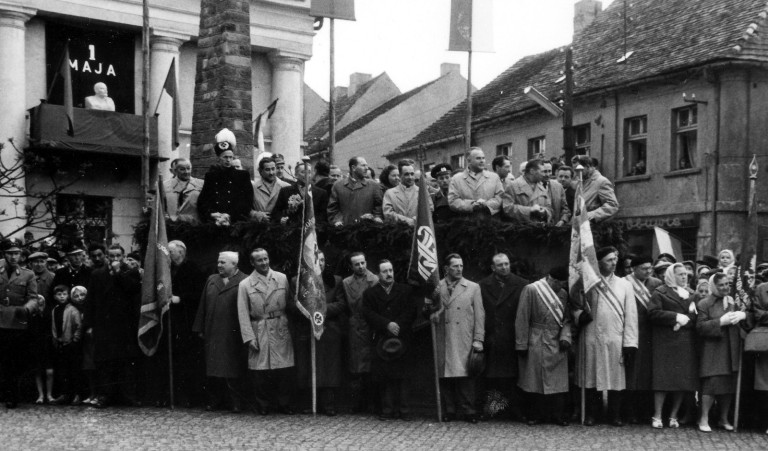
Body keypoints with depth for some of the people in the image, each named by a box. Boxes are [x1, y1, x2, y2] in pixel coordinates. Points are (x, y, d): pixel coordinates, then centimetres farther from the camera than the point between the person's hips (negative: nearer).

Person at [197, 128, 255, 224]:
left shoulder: (242, 175, 13)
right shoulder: (210, 176, 17)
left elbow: (247, 201, 5)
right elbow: (202, 200, 13)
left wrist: (229, 216, -8)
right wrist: (212, 214, -6)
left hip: (235, 220, -1)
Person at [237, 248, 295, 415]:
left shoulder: (282, 278, 6)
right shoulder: (245, 284, 1)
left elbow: (289, 303, 8)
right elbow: (243, 314, -1)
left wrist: (290, 326, 2)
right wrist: (249, 337, -8)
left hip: (281, 330, 1)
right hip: (259, 332, -1)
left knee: (285, 369, -1)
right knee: (260, 371, 0)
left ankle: (283, 404, 13)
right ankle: (263, 405, 15)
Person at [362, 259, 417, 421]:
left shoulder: (405, 290, 12)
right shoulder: (369, 293, 10)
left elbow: (411, 311, 2)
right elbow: (369, 314, -2)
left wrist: (398, 325, -12)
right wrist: (387, 324, -14)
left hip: (402, 339, 0)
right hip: (382, 341, 0)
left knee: (404, 376, -3)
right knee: (385, 377, -2)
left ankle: (404, 411, 1)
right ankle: (388, 410, 3)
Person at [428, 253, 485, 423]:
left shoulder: (473, 287, 7)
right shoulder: (437, 288, 9)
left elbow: (479, 315, 5)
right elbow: (431, 312, 17)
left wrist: (478, 340, -2)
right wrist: (433, 313, -8)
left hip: (465, 341, -1)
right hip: (443, 340, 1)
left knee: (465, 376, -4)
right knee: (445, 377, 1)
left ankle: (469, 411, 4)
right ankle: (449, 410, 11)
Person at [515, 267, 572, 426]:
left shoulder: (563, 294, 9)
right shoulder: (531, 290, -7)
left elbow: (567, 319, 11)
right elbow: (522, 319, -7)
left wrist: (565, 337, -8)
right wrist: (521, 345, -9)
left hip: (557, 345, 4)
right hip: (537, 344, -4)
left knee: (559, 382, 2)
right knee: (536, 381, 2)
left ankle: (559, 415, 10)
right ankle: (536, 415, 12)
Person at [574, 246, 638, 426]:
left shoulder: (624, 285, 7)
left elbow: (630, 315, 3)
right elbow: (575, 307, 9)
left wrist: (630, 342, -4)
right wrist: (581, 315, -15)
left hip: (616, 340, 1)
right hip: (592, 339, -1)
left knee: (616, 378, 3)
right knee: (591, 378, 5)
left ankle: (615, 415, 14)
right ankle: (590, 414, 16)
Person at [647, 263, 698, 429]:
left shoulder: (692, 295, 18)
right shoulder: (661, 292, 2)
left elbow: (697, 316, 14)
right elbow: (653, 313, -9)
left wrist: (685, 319, -6)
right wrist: (676, 317, -13)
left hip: (686, 343, 5)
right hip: (665, 342, -5)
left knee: (683, 380, 2)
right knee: (663, 378, -7)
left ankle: (673, 416, 11)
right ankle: (657, 416, -2)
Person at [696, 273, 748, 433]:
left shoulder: (733, 302, 14)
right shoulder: (704, 304, -3)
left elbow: (746, 324, 20)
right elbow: (700, 327, -10)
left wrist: (743, 315, -3)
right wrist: (721, 321, -18)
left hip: (732, 350, 5)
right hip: (712, 350, -5)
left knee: (729, 385, 7)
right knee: (712, 383, -10)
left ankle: (724, 419, 20)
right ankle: (704, 419, 0)